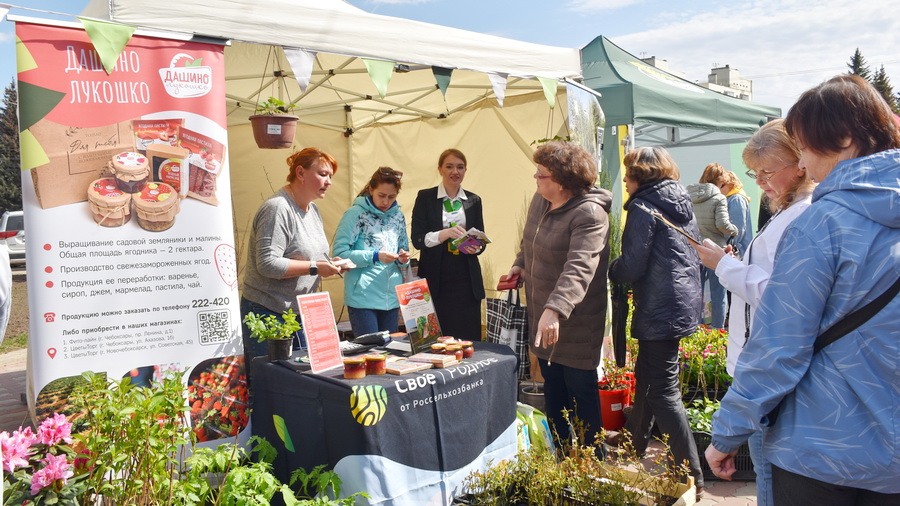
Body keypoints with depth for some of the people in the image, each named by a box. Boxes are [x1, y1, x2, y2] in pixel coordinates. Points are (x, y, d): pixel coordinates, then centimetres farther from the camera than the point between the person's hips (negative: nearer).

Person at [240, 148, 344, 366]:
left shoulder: (312, 209, 13)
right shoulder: (277, 208, -17)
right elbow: (268, 264, -25)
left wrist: (328, 264, 3)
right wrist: (314, 267, -21)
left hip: (300, 313, 9)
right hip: (268, 314, -9)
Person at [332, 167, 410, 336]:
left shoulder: (398, 216, 12)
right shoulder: (356, 213, -5)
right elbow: (339, 253, -10)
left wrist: (403, 259, -2)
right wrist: (375, 256, -18)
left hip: (391, 296, 5)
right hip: (363, 296, -5)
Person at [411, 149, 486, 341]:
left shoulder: (474, 201, 11)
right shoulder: (425, 197, 2)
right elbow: (417, 239, -4)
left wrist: (476, 247, -9)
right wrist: (445, 234, -21)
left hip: (466, 279, 2)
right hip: (435, 280, -2)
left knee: (468, 339, 1)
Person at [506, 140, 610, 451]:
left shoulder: (589, 214, -22)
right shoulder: (540, 200, 3)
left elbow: (579, 268, -35)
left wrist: (555, 309, -45)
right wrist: (520, 264, 6)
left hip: (575, 320, -8)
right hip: (542, 315, 8)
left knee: (580, 389, 3)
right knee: (552, 386, 17)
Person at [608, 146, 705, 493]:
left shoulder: (643, 207, -13)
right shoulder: (682, 201, 12)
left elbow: (631, 266, -17)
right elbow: (695, 254, 19)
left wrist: (610, 271, 2)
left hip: (661, 308, -10)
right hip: (687, 299, 10)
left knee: (663, 390, -3)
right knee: (646, 374, 23)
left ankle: (692, 474, 2)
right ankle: (634, 439, 40)